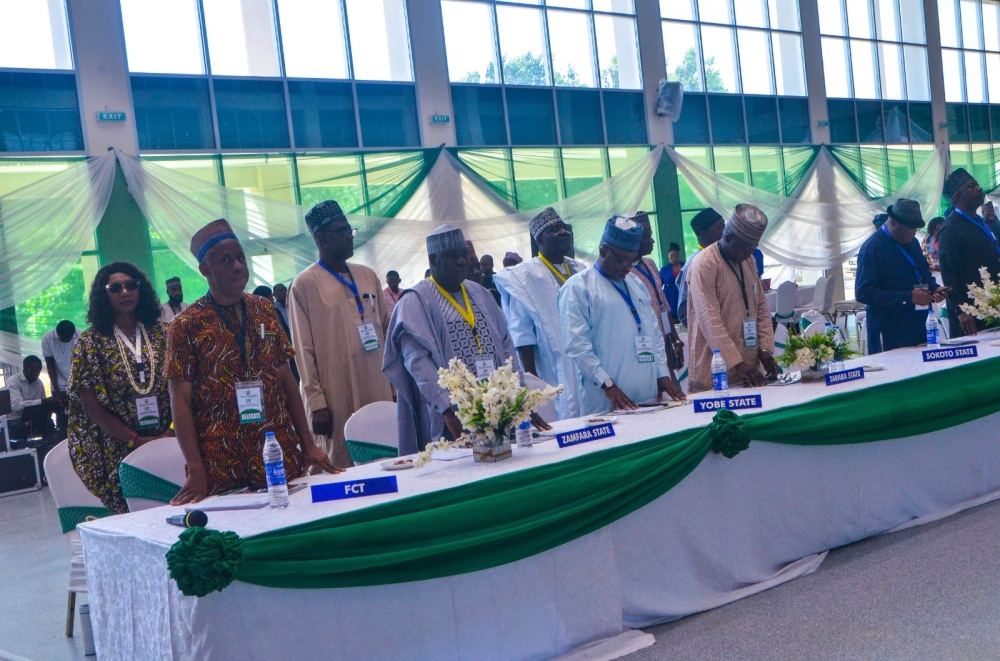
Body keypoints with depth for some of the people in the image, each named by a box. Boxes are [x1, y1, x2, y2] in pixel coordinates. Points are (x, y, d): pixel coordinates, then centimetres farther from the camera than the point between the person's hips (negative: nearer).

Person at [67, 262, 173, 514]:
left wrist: (174, 429, -10)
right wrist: (135, 441, -11)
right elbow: (91, 404, -6)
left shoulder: (161, 332, 6)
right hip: (118, 452, -2)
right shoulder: (91, 342, -2)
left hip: (167, 443, 2)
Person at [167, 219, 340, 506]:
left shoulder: (265, 311, 7)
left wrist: (307, 444, 5)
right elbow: (180, 400, -6)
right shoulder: (186, 326, -5)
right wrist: (195, 470, -14)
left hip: (281, 455, 4)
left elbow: (286, 380, 10)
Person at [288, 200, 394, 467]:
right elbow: (303, 350, -6)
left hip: (380, 393, 5)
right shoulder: (305, 284, -3)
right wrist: (316, 404, -11)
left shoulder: (368, 276, 13)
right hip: (338, 401, -5)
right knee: (343, 467, -1)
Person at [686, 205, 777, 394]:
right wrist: (736, 363, -22)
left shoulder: (749, 260, 12)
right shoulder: (703, 265, -13)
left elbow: (761, 306, 16)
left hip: (750, 364, 7)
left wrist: (766, 349, 4)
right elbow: (710, 321, -19)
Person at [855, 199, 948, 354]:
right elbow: (863, 293, -20)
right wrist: (908, 297, -22)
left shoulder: (912, 242, 13)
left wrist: (935, 289, 4)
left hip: (920, 328, 7)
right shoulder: (872, 248, -12)